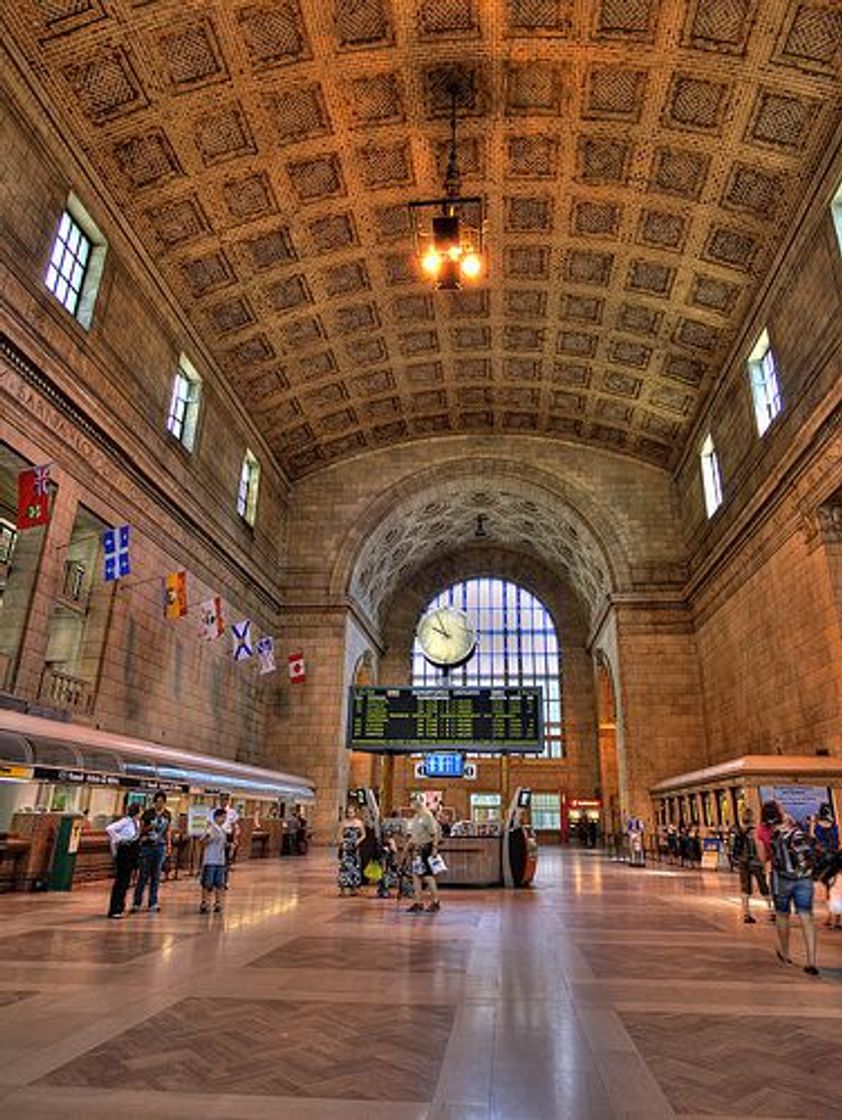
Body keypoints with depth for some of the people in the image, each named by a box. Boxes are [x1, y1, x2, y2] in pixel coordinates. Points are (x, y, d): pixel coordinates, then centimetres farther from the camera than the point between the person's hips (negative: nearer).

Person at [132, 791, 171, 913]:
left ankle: (153, 904, 11)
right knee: (143, 875, -1)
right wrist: (149, 827, -21)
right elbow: (140, 829, -3)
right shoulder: (147, 813, -6)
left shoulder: (167, 814, 6)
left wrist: (168, 845, 13)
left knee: (156, 876, 5)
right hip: (147, 846, -3)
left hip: (160, 847, 3)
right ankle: (136, 903, 11)